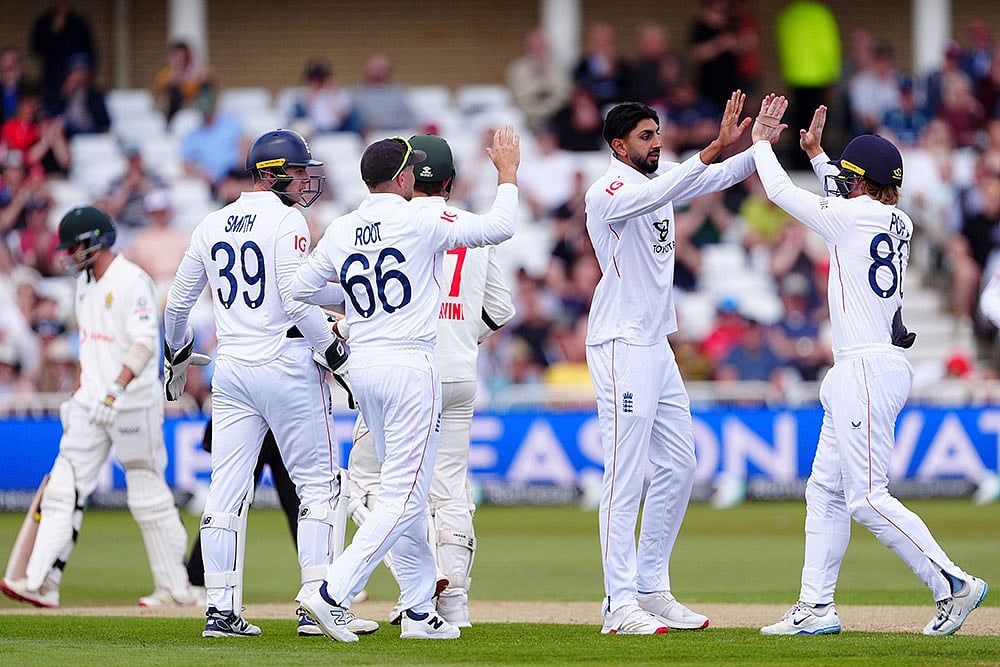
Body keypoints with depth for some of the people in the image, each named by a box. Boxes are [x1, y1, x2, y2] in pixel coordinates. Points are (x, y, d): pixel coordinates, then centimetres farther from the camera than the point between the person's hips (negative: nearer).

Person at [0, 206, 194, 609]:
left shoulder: (132, 281, -13)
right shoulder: (85, 284, 14)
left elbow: (145, 343, -23)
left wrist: (117, 387, -34)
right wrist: (77, 397, 21)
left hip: (133, 405, -8)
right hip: (91, 405, 8)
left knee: (148, 494, -1)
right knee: (64, 489, -3)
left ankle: (175, 588, 10)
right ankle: (41, 583, -9)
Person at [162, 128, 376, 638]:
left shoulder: (212, 225, 12)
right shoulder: (286, 220, -8)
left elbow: (179, 299, 18)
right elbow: (295, 297, -18)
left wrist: (177, 354, 33)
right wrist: (332, 347, -9)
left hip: (230, 369, 6)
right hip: (286, 361, -6)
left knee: (227, 489, 5)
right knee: (317, 482, 0)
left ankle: (220, 609, 2)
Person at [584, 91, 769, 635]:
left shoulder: (659, 180, 14)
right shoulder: (607, 192, -12)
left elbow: (719, 177, 8)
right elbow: (653, 197, -32)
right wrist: (712, 151, -39)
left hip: (656, 343, 9)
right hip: (621, 346, -9)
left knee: (678, 466, 11)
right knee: (625, 475, -10)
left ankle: (651, 590, 19)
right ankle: (621, 604, -10)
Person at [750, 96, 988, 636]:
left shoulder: (855, 216, -12)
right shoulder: (897, 223, 11)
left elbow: (780, 192, -2)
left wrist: (761, 142, 13)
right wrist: (815, 153, 37)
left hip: (870, 371, -10)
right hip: (859, 374, 10)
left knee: (867, 499, -11)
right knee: (825, 491, 11)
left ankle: (952, 585, -12)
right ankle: (816, 608, 12)